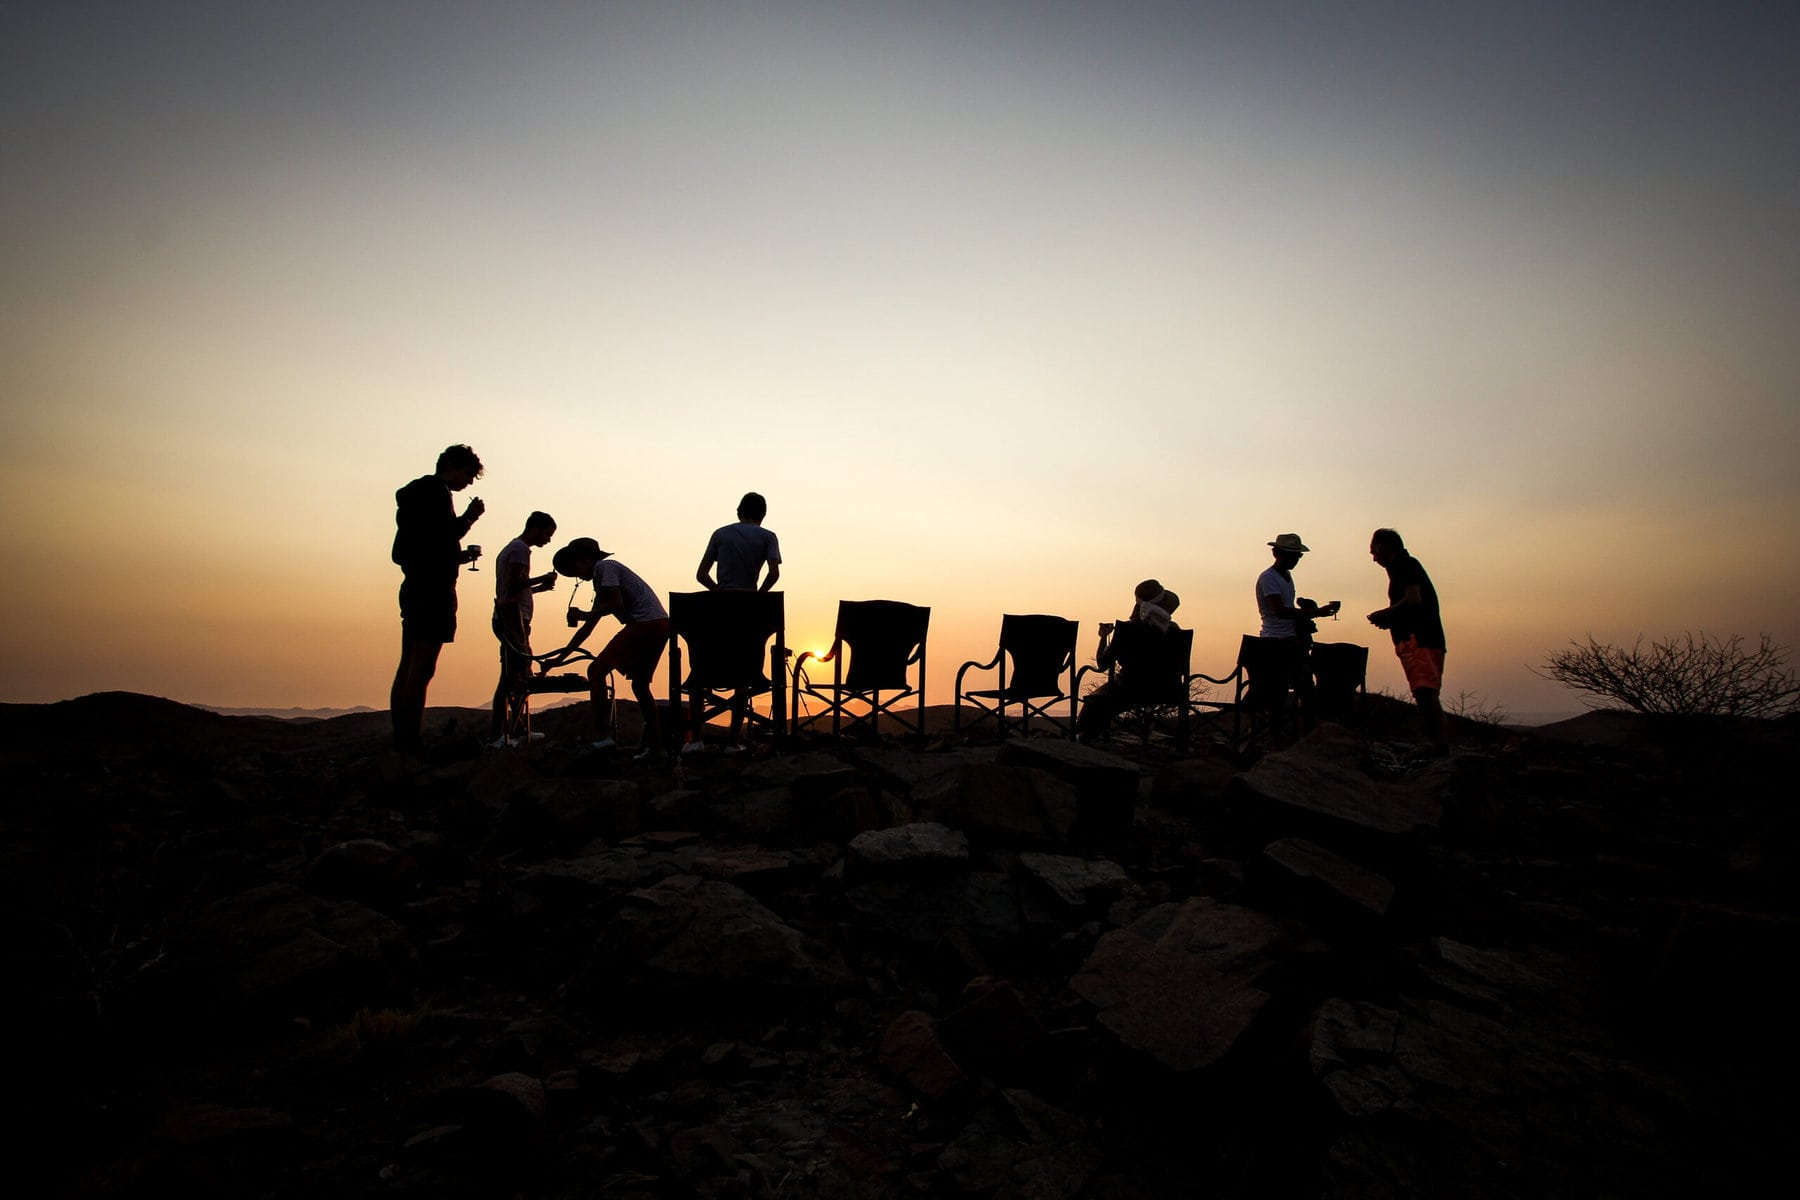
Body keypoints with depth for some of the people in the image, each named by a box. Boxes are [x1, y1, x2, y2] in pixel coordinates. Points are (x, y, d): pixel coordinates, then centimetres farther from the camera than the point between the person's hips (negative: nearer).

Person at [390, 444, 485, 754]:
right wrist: (468, 519, -6)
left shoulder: (416, 493, 24)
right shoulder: (435, 490, -5)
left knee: (409, 667, 8)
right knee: (422, 668, -12)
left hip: (414, 587, 10)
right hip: (432, 589, -10)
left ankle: (400, 740, 10)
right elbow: (437, 539, -17)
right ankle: (411, 740, -14)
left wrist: (460, 556, 19)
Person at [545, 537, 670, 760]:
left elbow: (617, 604, -13)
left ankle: (601, 735, -9)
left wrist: (584, 614, 2)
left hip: (645, 623, -10)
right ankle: (655, 746, 17)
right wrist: (559, 658, 34)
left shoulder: (605, 566, 2)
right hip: (661, 625, 10)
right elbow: (588, 628, 32)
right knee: (639, 684, 16)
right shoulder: (601, 583, 30)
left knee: (596, 671, -6)